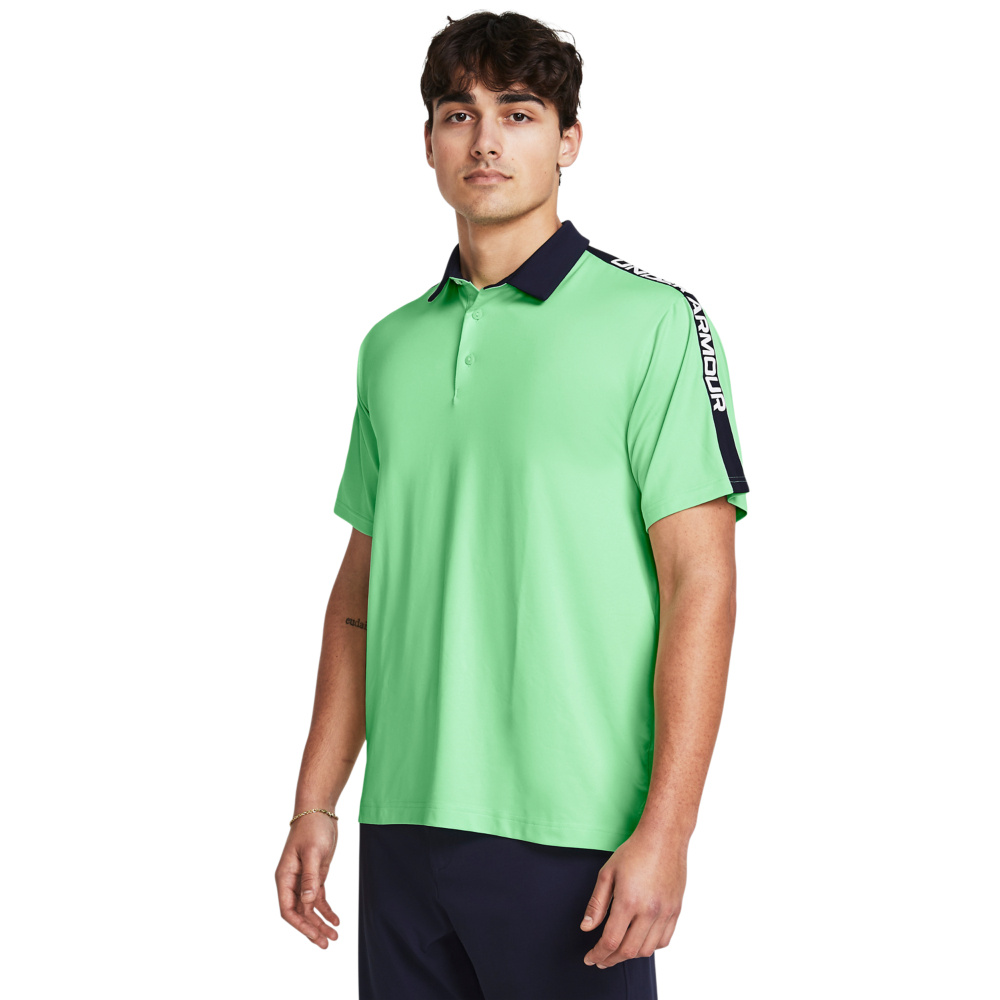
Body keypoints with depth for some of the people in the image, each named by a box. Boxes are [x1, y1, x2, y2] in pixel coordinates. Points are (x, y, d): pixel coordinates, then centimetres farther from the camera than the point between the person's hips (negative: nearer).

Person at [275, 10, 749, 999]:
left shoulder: (651, 322, -4)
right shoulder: (390, 347, 12)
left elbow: (701, 585, -9)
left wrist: (665, 830, -15)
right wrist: (315, 804, 11)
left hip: (571, 832, -5)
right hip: (403, 822, 5)